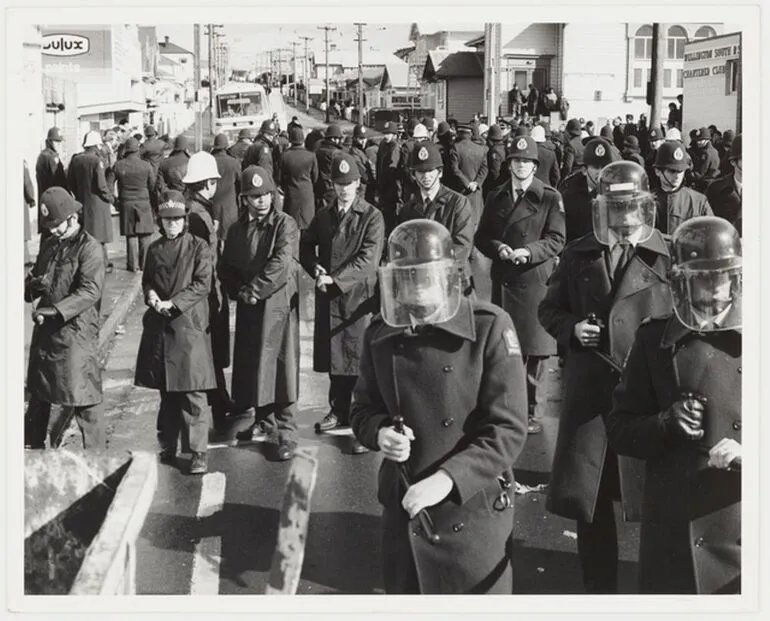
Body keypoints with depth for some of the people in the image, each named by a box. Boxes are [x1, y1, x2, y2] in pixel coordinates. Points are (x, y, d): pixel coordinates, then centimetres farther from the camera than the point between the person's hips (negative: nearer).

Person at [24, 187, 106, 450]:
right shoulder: (49, 244, 13)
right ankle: (32, 446, 32)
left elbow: (90, 290, -22)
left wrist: (56, 310, -29)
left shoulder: (89, 248, -12)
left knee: (83, 397, -3)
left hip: (76, 331, -8)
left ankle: (96, 452, 8)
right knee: (38, 392, 18)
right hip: (45, 329, 8)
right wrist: (34, 285, -4)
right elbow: (32, 280, 21)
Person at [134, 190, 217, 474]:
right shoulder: (155, 249, 12)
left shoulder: (198, 247, -2)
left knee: (192, 393, -7)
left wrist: (173, 303, -16)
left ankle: (198, 452, -3)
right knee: (166, 392, 12)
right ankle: (168, 448, 21)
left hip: (189, 325, -5)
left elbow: (202, 284, -8)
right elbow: (146, 280, 18)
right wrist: (151, 295, -5)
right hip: (158, 327, 5)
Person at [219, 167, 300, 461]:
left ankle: (286, 433, 1)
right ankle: (264, 423, 30)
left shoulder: (285, 224, -7)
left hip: (279, 304, -6)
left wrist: (254, 290, -14)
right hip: (248, 306, 6)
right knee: (251, 365, 13)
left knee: (281, 366, -6)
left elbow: (280, 264, -18)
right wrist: (238, 291, -4)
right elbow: (226, 268, 13)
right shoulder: (237, 229, 10)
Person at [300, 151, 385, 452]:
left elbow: (368, 258, -13)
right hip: (328, 296, 5)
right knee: (333, 358, 13)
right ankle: (339, 411, 28)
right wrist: (316, 270, -3)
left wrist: (335, 278, -18)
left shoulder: (372, 216, -4)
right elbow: (306, 247, 17)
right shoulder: (323, 216, 12)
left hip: (359, 295, -5)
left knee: (360, 360, -5)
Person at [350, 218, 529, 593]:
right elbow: (362, 409, 13)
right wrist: (380, 432, -11)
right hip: (402, 510, 4)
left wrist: (447, 479, -25)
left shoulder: (489, 327, -12)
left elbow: (508, 429, -15)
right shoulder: (380, 333, 2)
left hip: (472, 511, -4)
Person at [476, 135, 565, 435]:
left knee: (535, 350, -2)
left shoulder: (550, 198, 1)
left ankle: (532, 413, 7)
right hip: (502, 280, 4)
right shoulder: (496, 197, 14)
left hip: (536, 279, -3)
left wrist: (527, 252, -19)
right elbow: (482, 237, 11)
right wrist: (499, 248, -10)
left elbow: (555, 240, -4)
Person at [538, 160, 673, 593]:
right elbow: (550, 310, 15)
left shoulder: (669, 256, -2)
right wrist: (572, 329, -5)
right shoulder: (578, 254, 8)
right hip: (589, 391, 3)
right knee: (588, 501, 9)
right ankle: (599, 588, 26)